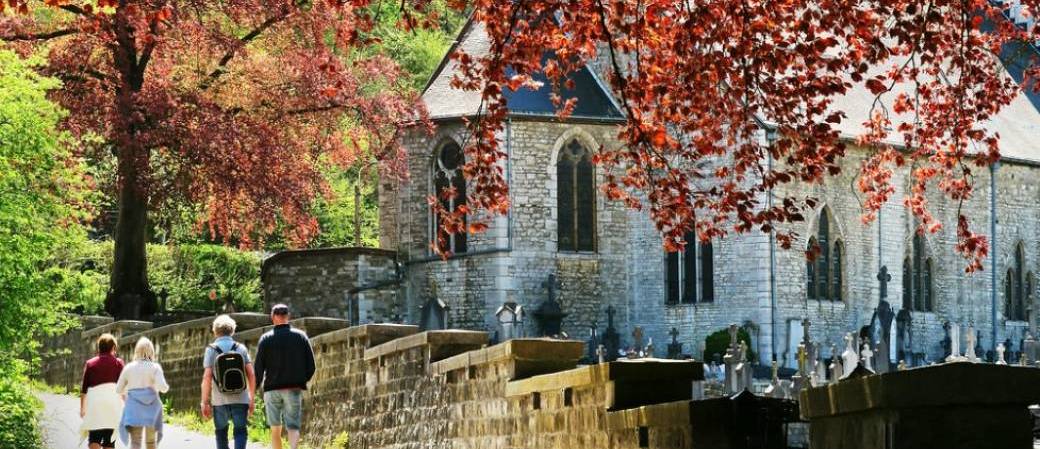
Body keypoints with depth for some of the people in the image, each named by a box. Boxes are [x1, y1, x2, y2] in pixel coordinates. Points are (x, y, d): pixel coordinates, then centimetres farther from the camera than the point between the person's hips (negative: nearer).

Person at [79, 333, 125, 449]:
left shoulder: (90, 364, 8)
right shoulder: (118, 363, 3)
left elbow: (84, 389, 9)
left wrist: (82, 408, 16)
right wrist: (124, 405, 8)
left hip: (94, 404, 1)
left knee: (94, 439, -3)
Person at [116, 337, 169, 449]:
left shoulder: (128, 368, 3)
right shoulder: (155, 367, -4)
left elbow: (118, 389, 5)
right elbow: (162, 387, -16)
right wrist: (166, 387, 6)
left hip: (134, 409, 0)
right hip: (151, 409, 0)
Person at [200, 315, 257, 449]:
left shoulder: (211, 350, -2)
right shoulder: (241, 348, 4)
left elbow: (207, 377, -9)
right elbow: (251, 375, 1)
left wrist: (205, 402, -4)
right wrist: (252, 399, 9)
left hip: (220, 400, -1)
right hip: (240, 398, 1)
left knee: (221, 433, 16)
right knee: (240, 431, 2)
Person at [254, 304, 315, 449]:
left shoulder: (266, 339, -2)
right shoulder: (301, 336, 2)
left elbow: (259, 368, -3)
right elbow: (311, 366, 4)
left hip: (272, 388, 0)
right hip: (294, 388, 0)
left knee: (275, 429, 11)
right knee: (293, 427, -4)